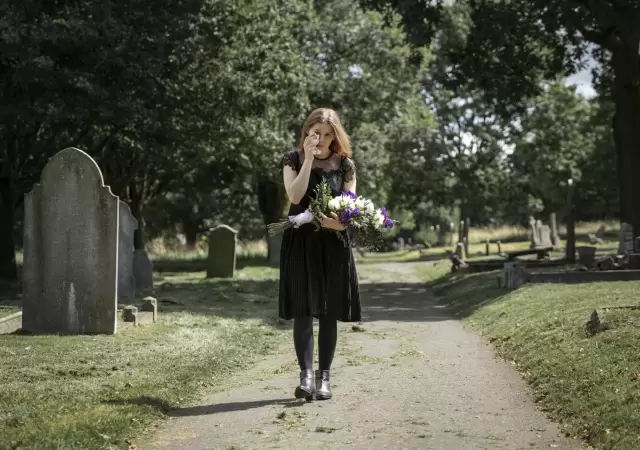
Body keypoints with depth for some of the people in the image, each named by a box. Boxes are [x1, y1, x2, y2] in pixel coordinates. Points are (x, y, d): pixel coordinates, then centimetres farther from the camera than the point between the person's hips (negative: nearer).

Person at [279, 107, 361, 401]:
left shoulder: (345, 164, 6)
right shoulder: (293, 159, 2)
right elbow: (295, 196, -13)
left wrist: (343, 222, -18)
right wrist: (308, 158, -15)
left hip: (333, 244, 1)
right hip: (300, 242, -1)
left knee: (329, 312, 3)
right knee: (303, 310, -8)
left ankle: (324, 377, 10)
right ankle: (306, 375, -9)